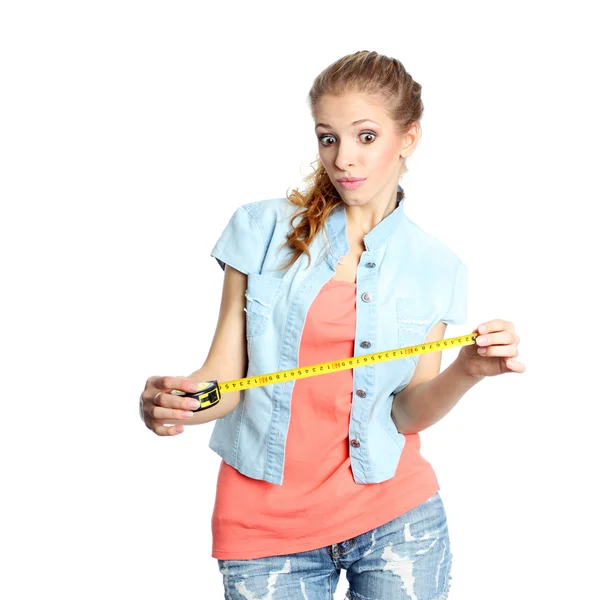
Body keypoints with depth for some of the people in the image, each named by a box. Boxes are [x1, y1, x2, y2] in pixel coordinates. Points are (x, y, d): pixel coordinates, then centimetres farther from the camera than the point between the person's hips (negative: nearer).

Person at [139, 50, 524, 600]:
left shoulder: (437, 269, 2)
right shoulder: (263, 229, -2)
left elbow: (408, 412, -4)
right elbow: (224, 379, -4)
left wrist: (467, 370, -22)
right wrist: (168, 405, -24)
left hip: (395, 520, 1)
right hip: (265, 525, 0)